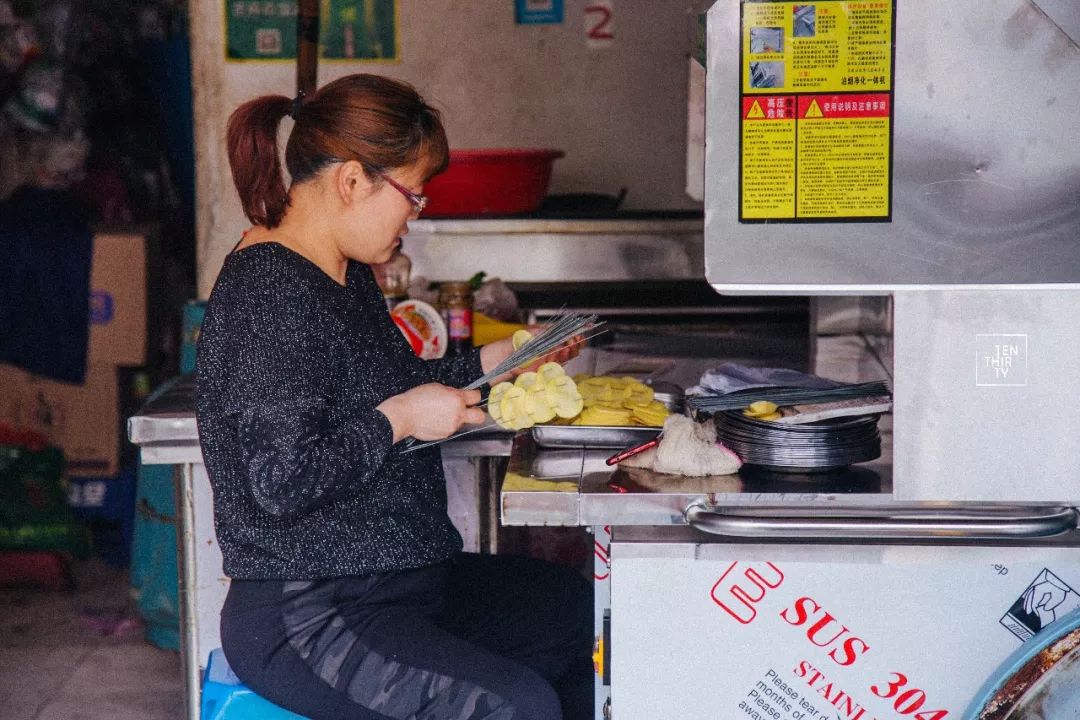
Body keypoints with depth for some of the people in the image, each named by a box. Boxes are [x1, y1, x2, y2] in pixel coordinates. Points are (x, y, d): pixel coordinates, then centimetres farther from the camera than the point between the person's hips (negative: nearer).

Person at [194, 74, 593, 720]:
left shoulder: (347, 273, 11)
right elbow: (282, 482, -27)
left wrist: (488, 362, 20)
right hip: (304, 619, -11)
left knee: (588, 611, 14)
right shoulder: (268, 292, -21)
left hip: (401, 580, 11)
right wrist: (401, 419, -17)